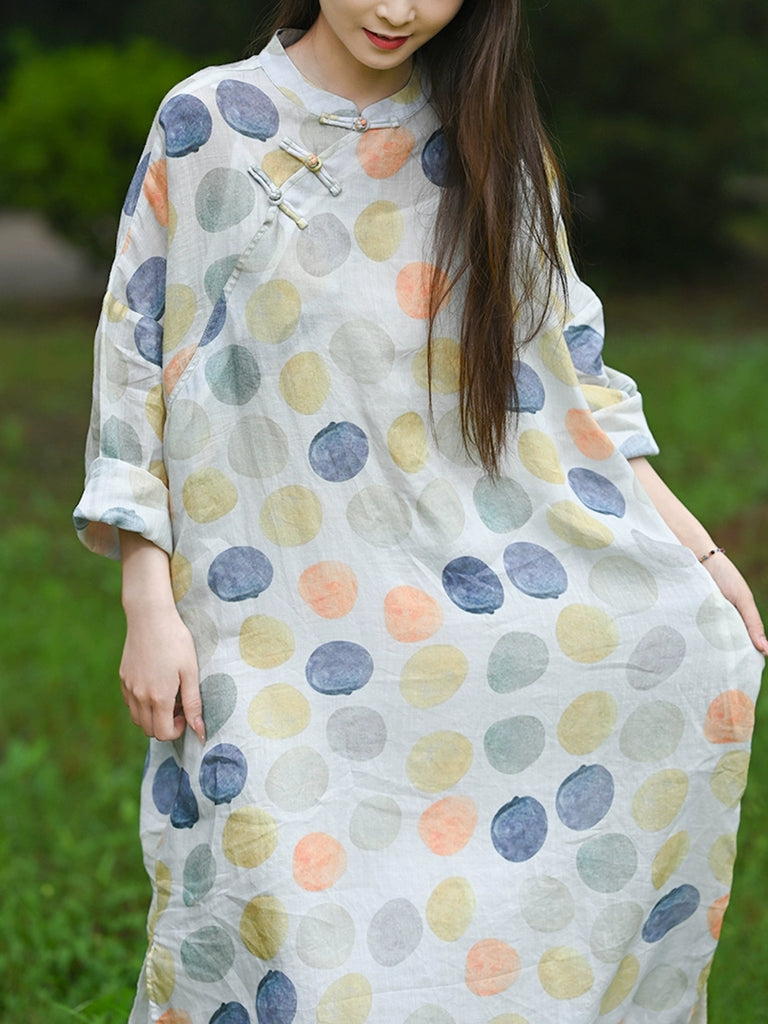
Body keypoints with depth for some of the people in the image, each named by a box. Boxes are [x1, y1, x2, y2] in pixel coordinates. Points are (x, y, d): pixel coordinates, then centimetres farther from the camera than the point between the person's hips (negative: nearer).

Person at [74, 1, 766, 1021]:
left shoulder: (492, 138, 9)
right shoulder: (206, 123, 0)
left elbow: (568, 370, 12)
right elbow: (139, 363, 0)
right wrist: (150, 608, -6)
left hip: (487, 583, 3)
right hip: (281, 624, -3)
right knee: (297, 924, -11)